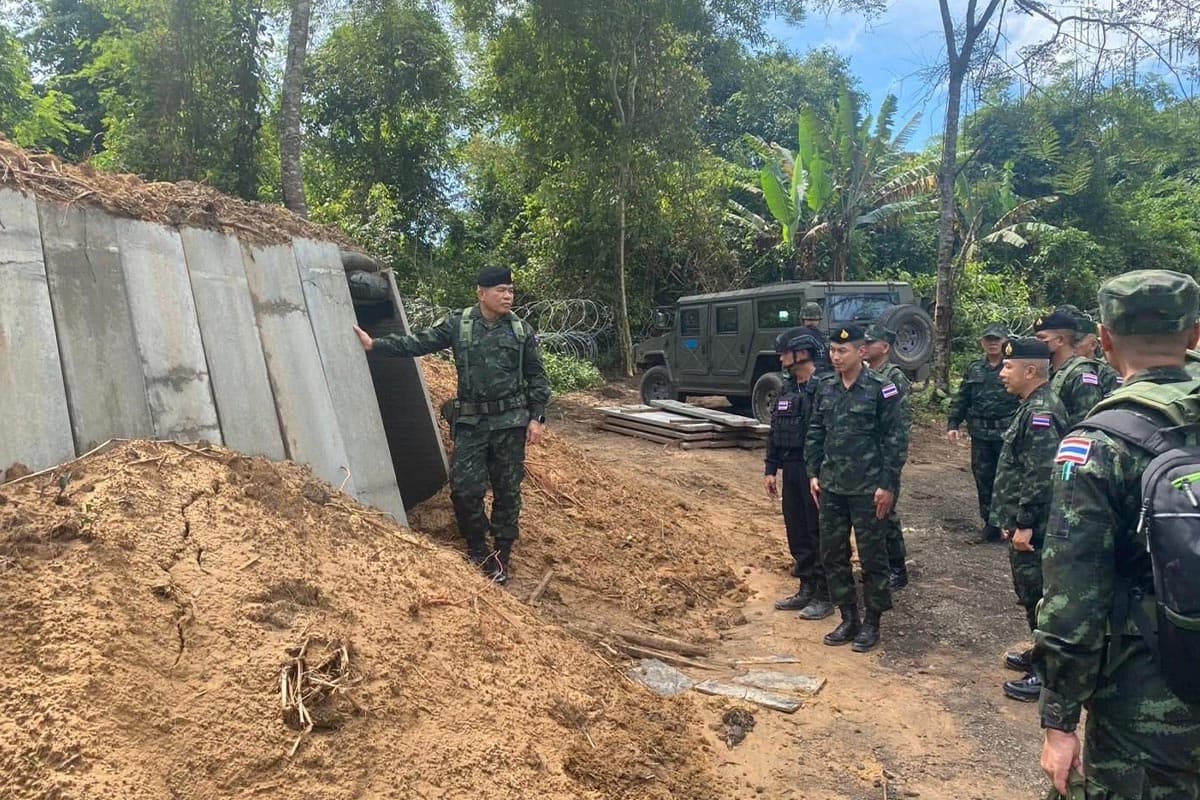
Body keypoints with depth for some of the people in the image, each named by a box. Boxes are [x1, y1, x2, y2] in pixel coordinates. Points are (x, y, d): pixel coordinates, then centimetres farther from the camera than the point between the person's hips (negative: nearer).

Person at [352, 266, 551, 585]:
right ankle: (477, 550, 18)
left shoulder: (521, 330, 2)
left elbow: (537, 378, 6)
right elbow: (419, 343, 1)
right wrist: (374, 344, -5)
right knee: (465, 487, -4)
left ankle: (502, 553, 22)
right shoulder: (457, 325, 0)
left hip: (510, 421, 0)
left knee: (507, 488, 6)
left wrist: (537, 418, 0)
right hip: (471, 422, 0)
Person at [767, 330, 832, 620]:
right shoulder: (788, 390, 12)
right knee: (797, 533, 14)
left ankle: (825, 596, 12)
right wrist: (771, 470, 13)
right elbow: (775, 433, 15)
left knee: (820, 534, 1)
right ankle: (807, 589, 26)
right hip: (791, 470, 8)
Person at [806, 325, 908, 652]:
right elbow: (815, 432, 12)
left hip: (868, 488, -5)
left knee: (872, 557, 5)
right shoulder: (826, 387, 6)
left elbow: (896, 440, -10)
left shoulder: (880, 388, -10)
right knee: (832, 554, 10)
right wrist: (813, 473, 7)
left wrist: (888, 486, -12)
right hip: (831, 486, 6)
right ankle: (848, 618, 25)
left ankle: (872, 622, 20)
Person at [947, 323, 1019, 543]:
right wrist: (953, 424, 5)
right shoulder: (974, 370, 12)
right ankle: (990, 524, 20)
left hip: (1008, 434, -4)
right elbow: (961, 400, 14)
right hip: (980, 434, 5)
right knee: (983, 479, 9)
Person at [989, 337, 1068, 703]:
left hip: (1031, 528, -10)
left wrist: (1024, 524, -22)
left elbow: (1041, 476, -26)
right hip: (1023, 523, 10)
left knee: (1037, 596, 1)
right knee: (1030, 593, 21)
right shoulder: (1033, 407, 12)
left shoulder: (1041, 413, -20)